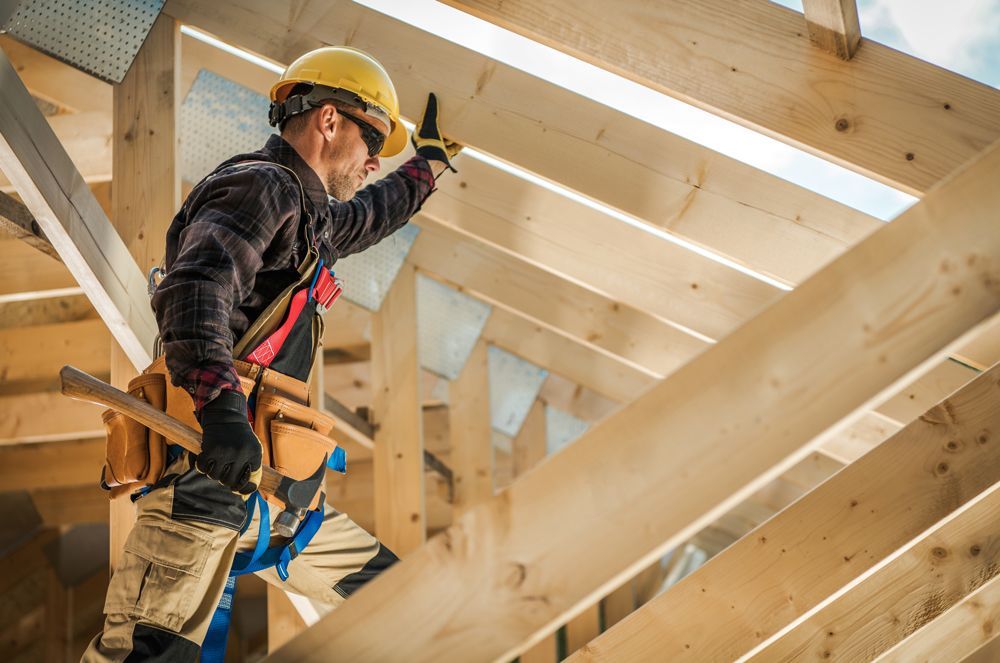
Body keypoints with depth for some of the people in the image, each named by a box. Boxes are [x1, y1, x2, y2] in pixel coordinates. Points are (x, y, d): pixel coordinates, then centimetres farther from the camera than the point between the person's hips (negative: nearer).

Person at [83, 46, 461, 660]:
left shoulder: (306, 212, 25)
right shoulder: (261, 186, -6)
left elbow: (364, 218, 51)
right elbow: (194, 289, -25)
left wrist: (430, 160, 61)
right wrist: (222, 408, -40)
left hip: (270, 492, 11)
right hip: (209, 472, -10)